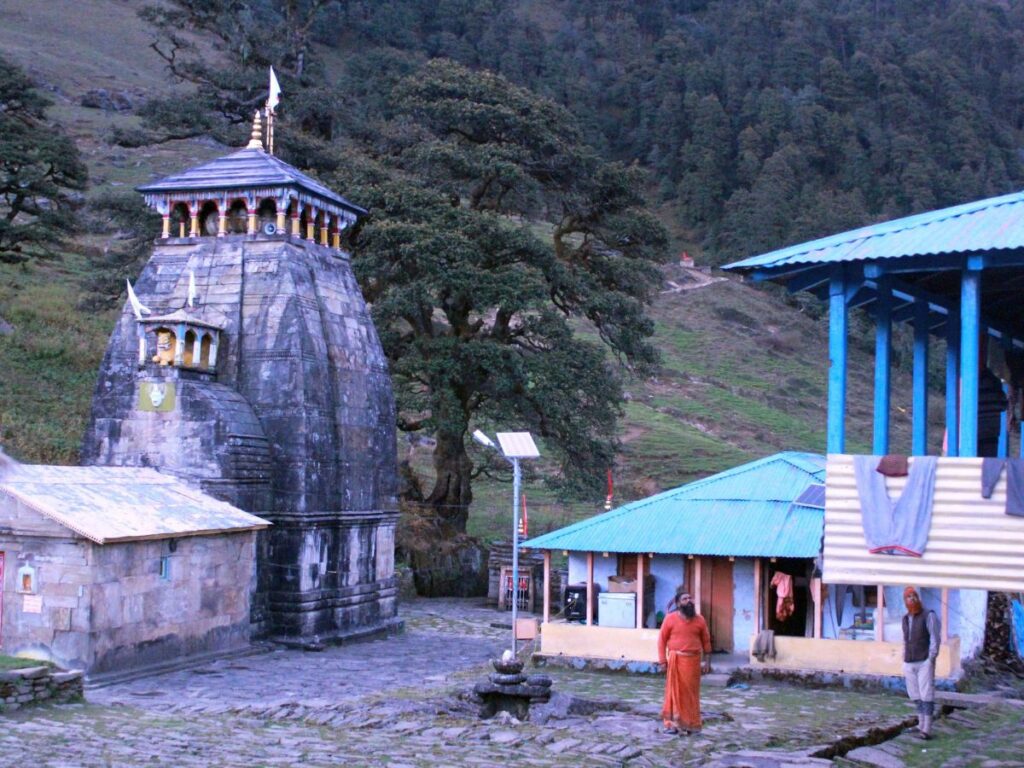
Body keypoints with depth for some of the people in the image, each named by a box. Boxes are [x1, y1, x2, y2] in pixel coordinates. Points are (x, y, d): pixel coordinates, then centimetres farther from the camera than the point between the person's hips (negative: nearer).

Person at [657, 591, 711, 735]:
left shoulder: (699, 620, 6)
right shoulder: (670, 618, -1)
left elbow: (706, 641, 11)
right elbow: (662, 639, 0)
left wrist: (707, 660, 6)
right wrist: (663, 660, -5)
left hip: (693, 661, 2)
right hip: (675, 660, -2)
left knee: (691, 693, 5)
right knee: (674, 691, 1)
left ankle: (690, 724, 14)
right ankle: (672, 723, 6)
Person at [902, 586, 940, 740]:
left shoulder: (929, 616, -8)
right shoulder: (906, 619, 12)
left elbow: (935, 639, -11)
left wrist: (931, 660, -18)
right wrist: (905, 664, 15)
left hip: (925, 663, -6)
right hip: (909, 664, 6)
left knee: (926, 696, -8)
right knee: (917, 696, 8)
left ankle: (926, 730, -10)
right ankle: (921, 725, 16)